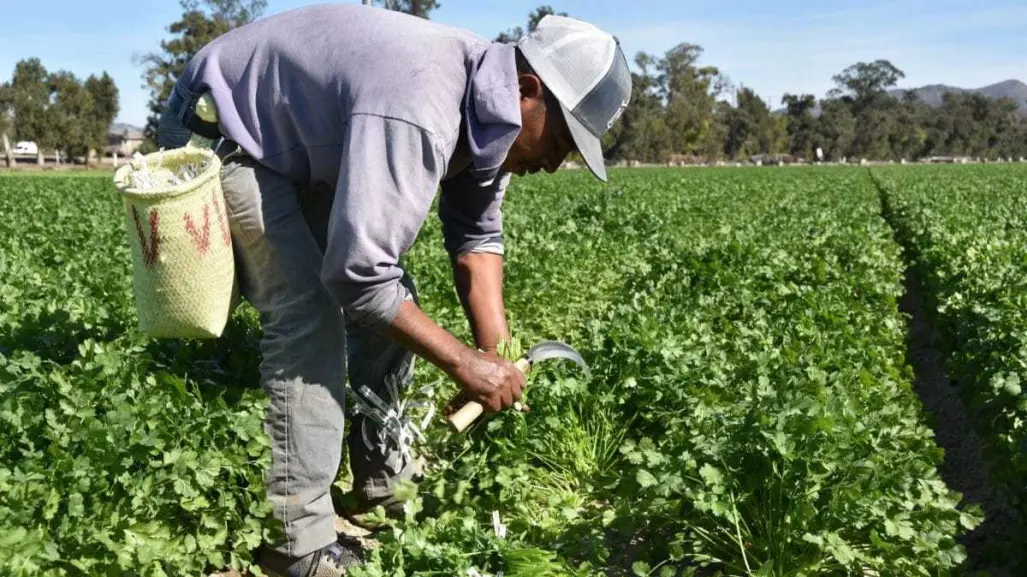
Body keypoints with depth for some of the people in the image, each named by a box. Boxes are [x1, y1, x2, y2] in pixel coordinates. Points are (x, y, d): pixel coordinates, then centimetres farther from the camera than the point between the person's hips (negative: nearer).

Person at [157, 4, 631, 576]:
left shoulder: (487, 106, -9)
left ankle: (383, 478, 18)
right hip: (226, 134, -9)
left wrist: (498, 351, -12)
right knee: (309, 317, -19)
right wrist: (463, 361, -29)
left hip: (306, 143, 9)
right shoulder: (417, 113, -39)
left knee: (390, 301, 4)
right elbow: (357, 274, -39)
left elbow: (476, 236, -1)